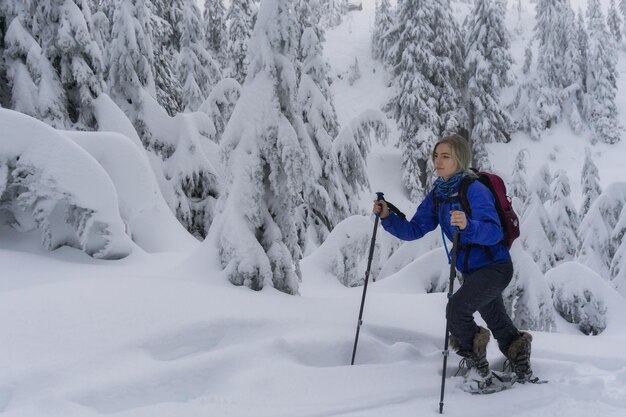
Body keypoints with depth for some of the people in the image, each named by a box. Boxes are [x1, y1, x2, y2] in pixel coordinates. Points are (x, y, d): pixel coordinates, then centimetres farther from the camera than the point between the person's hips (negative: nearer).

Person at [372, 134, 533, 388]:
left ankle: (479, 369, -4)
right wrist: (387, 217, -14)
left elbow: (494, 233, -32)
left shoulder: (475, 190, -21)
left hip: (495, 267, -8)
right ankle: (523, 371, 41)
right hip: (471, 270, 8)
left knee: (456, 309, -24)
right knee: (499, 325, 21)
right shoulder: (437, 195, 2)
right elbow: (414, 230, 0)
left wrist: (468, 226, -50)